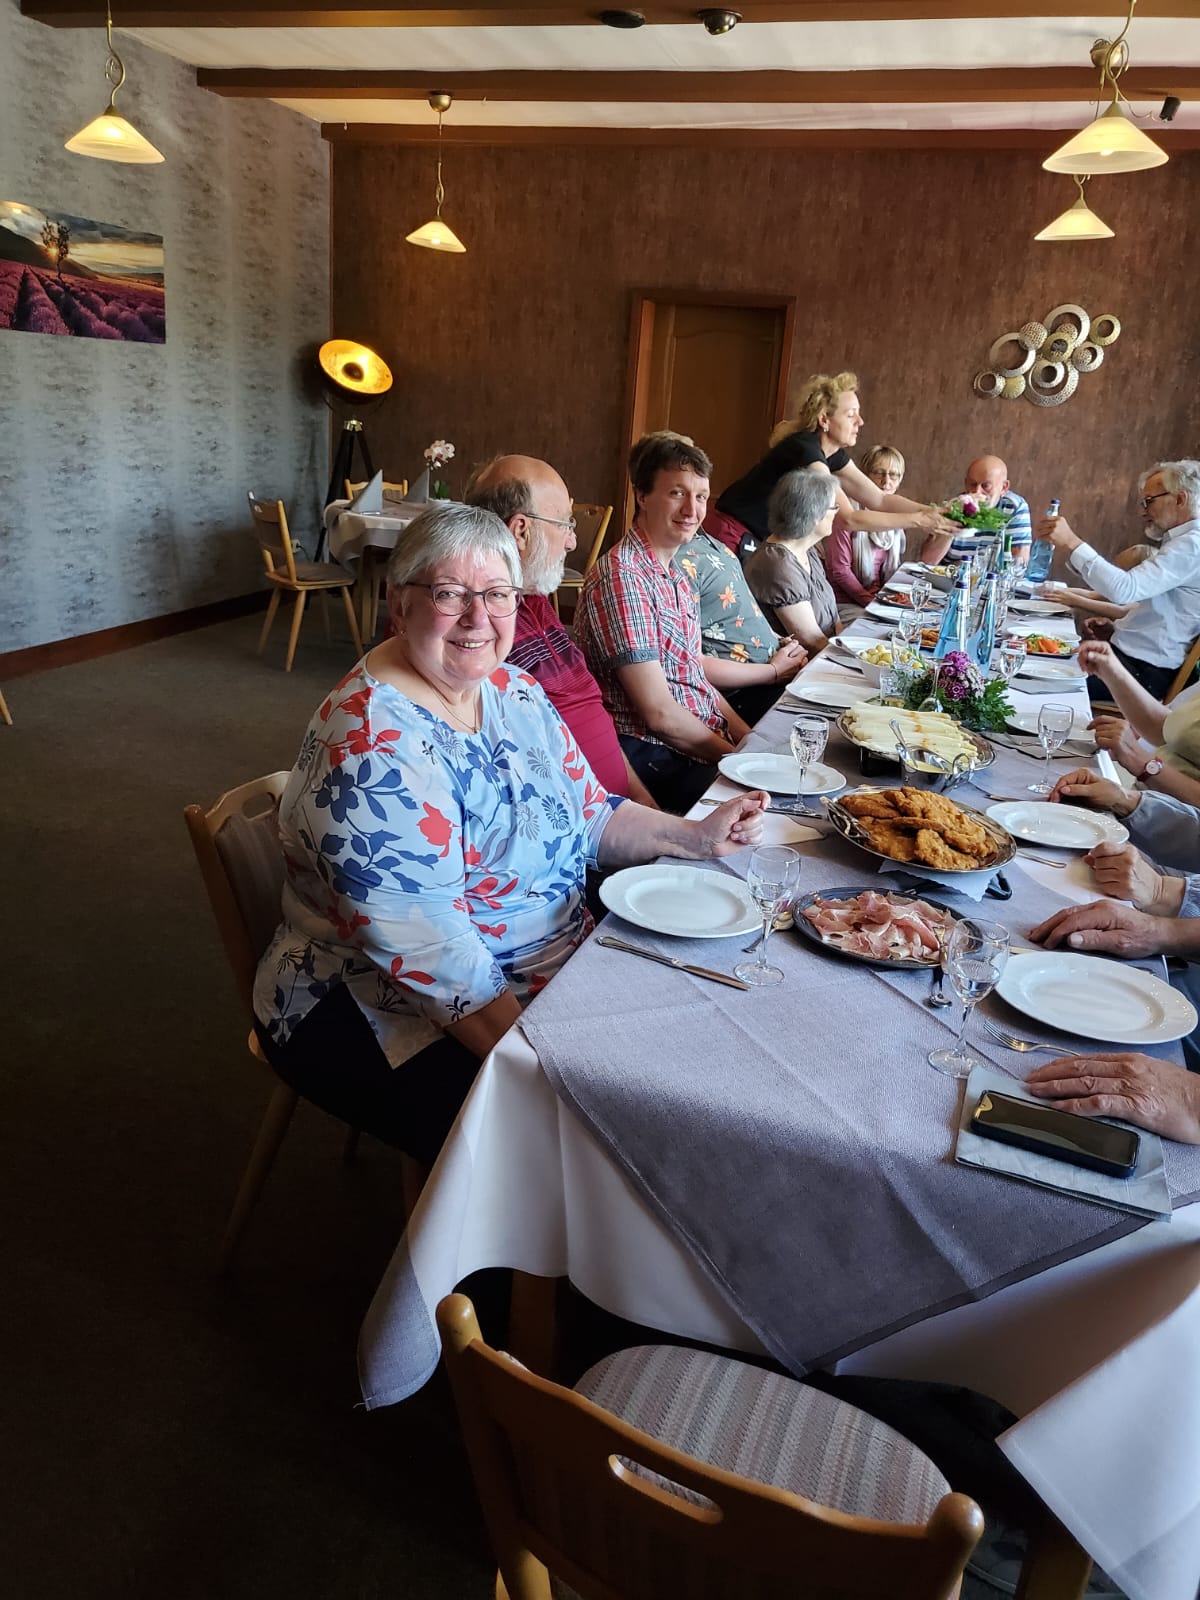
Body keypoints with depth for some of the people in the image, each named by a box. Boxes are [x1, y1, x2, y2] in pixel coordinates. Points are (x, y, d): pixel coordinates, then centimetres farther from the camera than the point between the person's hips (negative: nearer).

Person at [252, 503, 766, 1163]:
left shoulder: (513, 691, 4)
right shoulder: (373, 744, -23)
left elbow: (587, 817, 13)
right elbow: (424, 948, -28)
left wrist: (696, 836, -2)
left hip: (546, 970, 8)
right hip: (383, 1009, -8)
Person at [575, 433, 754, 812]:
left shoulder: (675, 573, 13)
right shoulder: (622, 578, -18)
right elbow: (659, 713, -19)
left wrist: (747, 737, 6)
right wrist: (739, 757, -10)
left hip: (705, 741, 9)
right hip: (653, 756, -9)